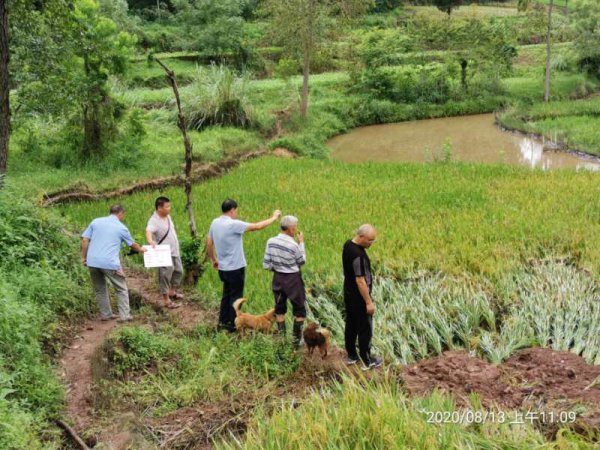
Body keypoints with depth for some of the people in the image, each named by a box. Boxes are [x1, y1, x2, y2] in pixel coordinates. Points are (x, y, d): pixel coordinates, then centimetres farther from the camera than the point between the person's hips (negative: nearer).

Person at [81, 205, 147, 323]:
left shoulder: (96, 221, 11)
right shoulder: (121, 228, 4)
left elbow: (84, 240, 6)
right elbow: (132, 245, 19)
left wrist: (84, 257, 14)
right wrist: (141, 249, 39)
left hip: (92, 262, 4)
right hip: (110, 263, -4)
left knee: (100, 290, 19)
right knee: (122, 290, 11)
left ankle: (105, 314, 24)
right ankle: (124, 316, 8)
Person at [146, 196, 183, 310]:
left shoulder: (167, 216, 6)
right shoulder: (154, 220, -21)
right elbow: (148, 231, -40)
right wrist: (150, 241, -61)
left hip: (174, 251, 9)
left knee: (178, 271, 20)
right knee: (166, 276, -4)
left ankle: (172, 292, 39)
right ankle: (166, 300, 5)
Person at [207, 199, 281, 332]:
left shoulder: (215, 223, 2)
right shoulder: (233, 224, -22)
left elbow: (209, 244, 10)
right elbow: (256, 226, -19)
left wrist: (213, 259, 24)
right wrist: (273, 218, -7)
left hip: (223, 267, 7)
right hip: (235, 268, -7)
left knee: (227, 294, 21)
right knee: (236, 296, 6)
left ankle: (223, 321, 27)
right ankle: (232, 325, 14)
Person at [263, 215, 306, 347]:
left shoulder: (271, 242, -9)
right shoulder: (293, 245, -23)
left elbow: (266, 265, -5)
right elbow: (302, 261, -4)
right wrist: (301, 243, 0)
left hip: (278, 278, 5)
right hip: (293, 279, -5)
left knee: (279, 308, 20)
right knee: (299, 309, 13)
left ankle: (281, 337, 27)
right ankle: (297, 339, 18)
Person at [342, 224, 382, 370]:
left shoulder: (348, 244, 0)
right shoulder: (358, 255, -29)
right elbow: (360, 280, -27)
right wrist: (369, 302, -20)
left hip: (349, 294, 9)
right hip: (359, 297, -9)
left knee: (351, 325, 18)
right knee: (365, 329, 4)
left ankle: (351, 356, 29)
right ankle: (367, 361, 14)